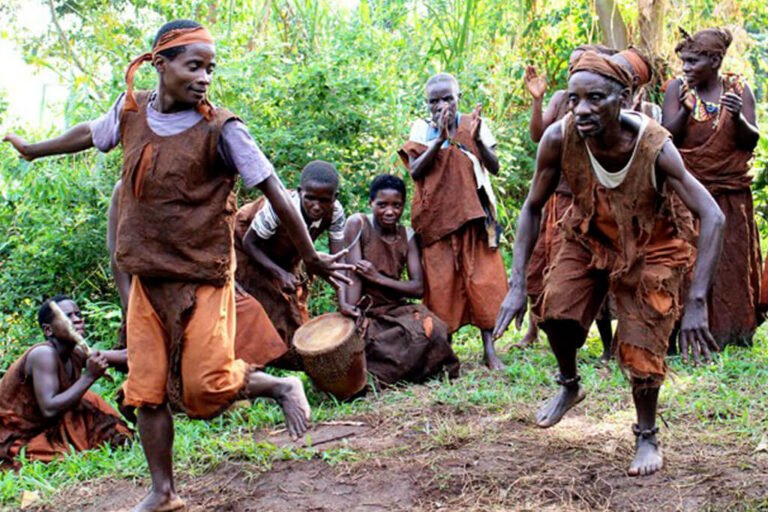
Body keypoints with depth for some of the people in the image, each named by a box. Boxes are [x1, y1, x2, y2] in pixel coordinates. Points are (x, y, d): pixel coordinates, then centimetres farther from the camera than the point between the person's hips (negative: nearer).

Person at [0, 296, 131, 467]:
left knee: (90, 402, 6)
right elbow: (49, 410, -35)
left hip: (45, 430, 9)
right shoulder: (44, 354, -26)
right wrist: (89, 376, -32)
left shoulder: (76, 355, -3)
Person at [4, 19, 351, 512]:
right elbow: (90, 134, 22)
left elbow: (274, 190, -11)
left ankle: (281, 387, 17)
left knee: (205, 389, -11)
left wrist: (311, 257, -9)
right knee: (147, 391, 7)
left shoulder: (220, 129, -14)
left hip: (202, 279, -5)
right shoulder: (131, 109, 1)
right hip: (148, 278, 5)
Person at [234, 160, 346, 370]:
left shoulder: (335, 213, -28)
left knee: (294, 315, 9)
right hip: (249, 250, -5)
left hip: (285, 256, 5)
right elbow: (250, 243, -27)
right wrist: (281, 274, -37)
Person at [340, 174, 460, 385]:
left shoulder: (407, 236, 5)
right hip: (366, 311, -4)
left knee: (429, 327, -27)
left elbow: (418, 288, -3)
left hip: (397, 310, 4)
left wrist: (378, 278, -17)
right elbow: (353, 275, -16)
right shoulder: (358, 224, -6)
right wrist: (351, 319, -28)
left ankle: (373, 374, -13)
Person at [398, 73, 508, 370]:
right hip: (437, 218, 0)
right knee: (441, 284, -1)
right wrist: (440, 140, -20)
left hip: (474, 216, 0)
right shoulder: (422, 129, 3)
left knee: (482, 281, -4)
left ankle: (490, 349, -2)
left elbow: (494, 167, -3)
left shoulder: (474, 125, 4)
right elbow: (415, 171, -10)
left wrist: (477, 140, -18)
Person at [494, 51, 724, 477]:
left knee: (641, 345, -6)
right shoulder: (559, 138, -28)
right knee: (557, 310, -14)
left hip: (652, 245, -2)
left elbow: (712, 217, -37)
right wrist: (517, 284, -22)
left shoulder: (654, 146, -36)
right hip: (590, 235, 3)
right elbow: (532, 208, -15)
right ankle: (569, 386, 17)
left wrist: (697, 303, -44)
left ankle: (647, 437, 18)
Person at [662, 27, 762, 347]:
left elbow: (751, 141, -3)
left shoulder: (738, 89, 1)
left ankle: (731, 331, 17)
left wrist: (738, 117, -22)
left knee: (731, 261, 6)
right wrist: (685, 111, -23)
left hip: (730, 194, 1)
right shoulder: (676, 89, -1)